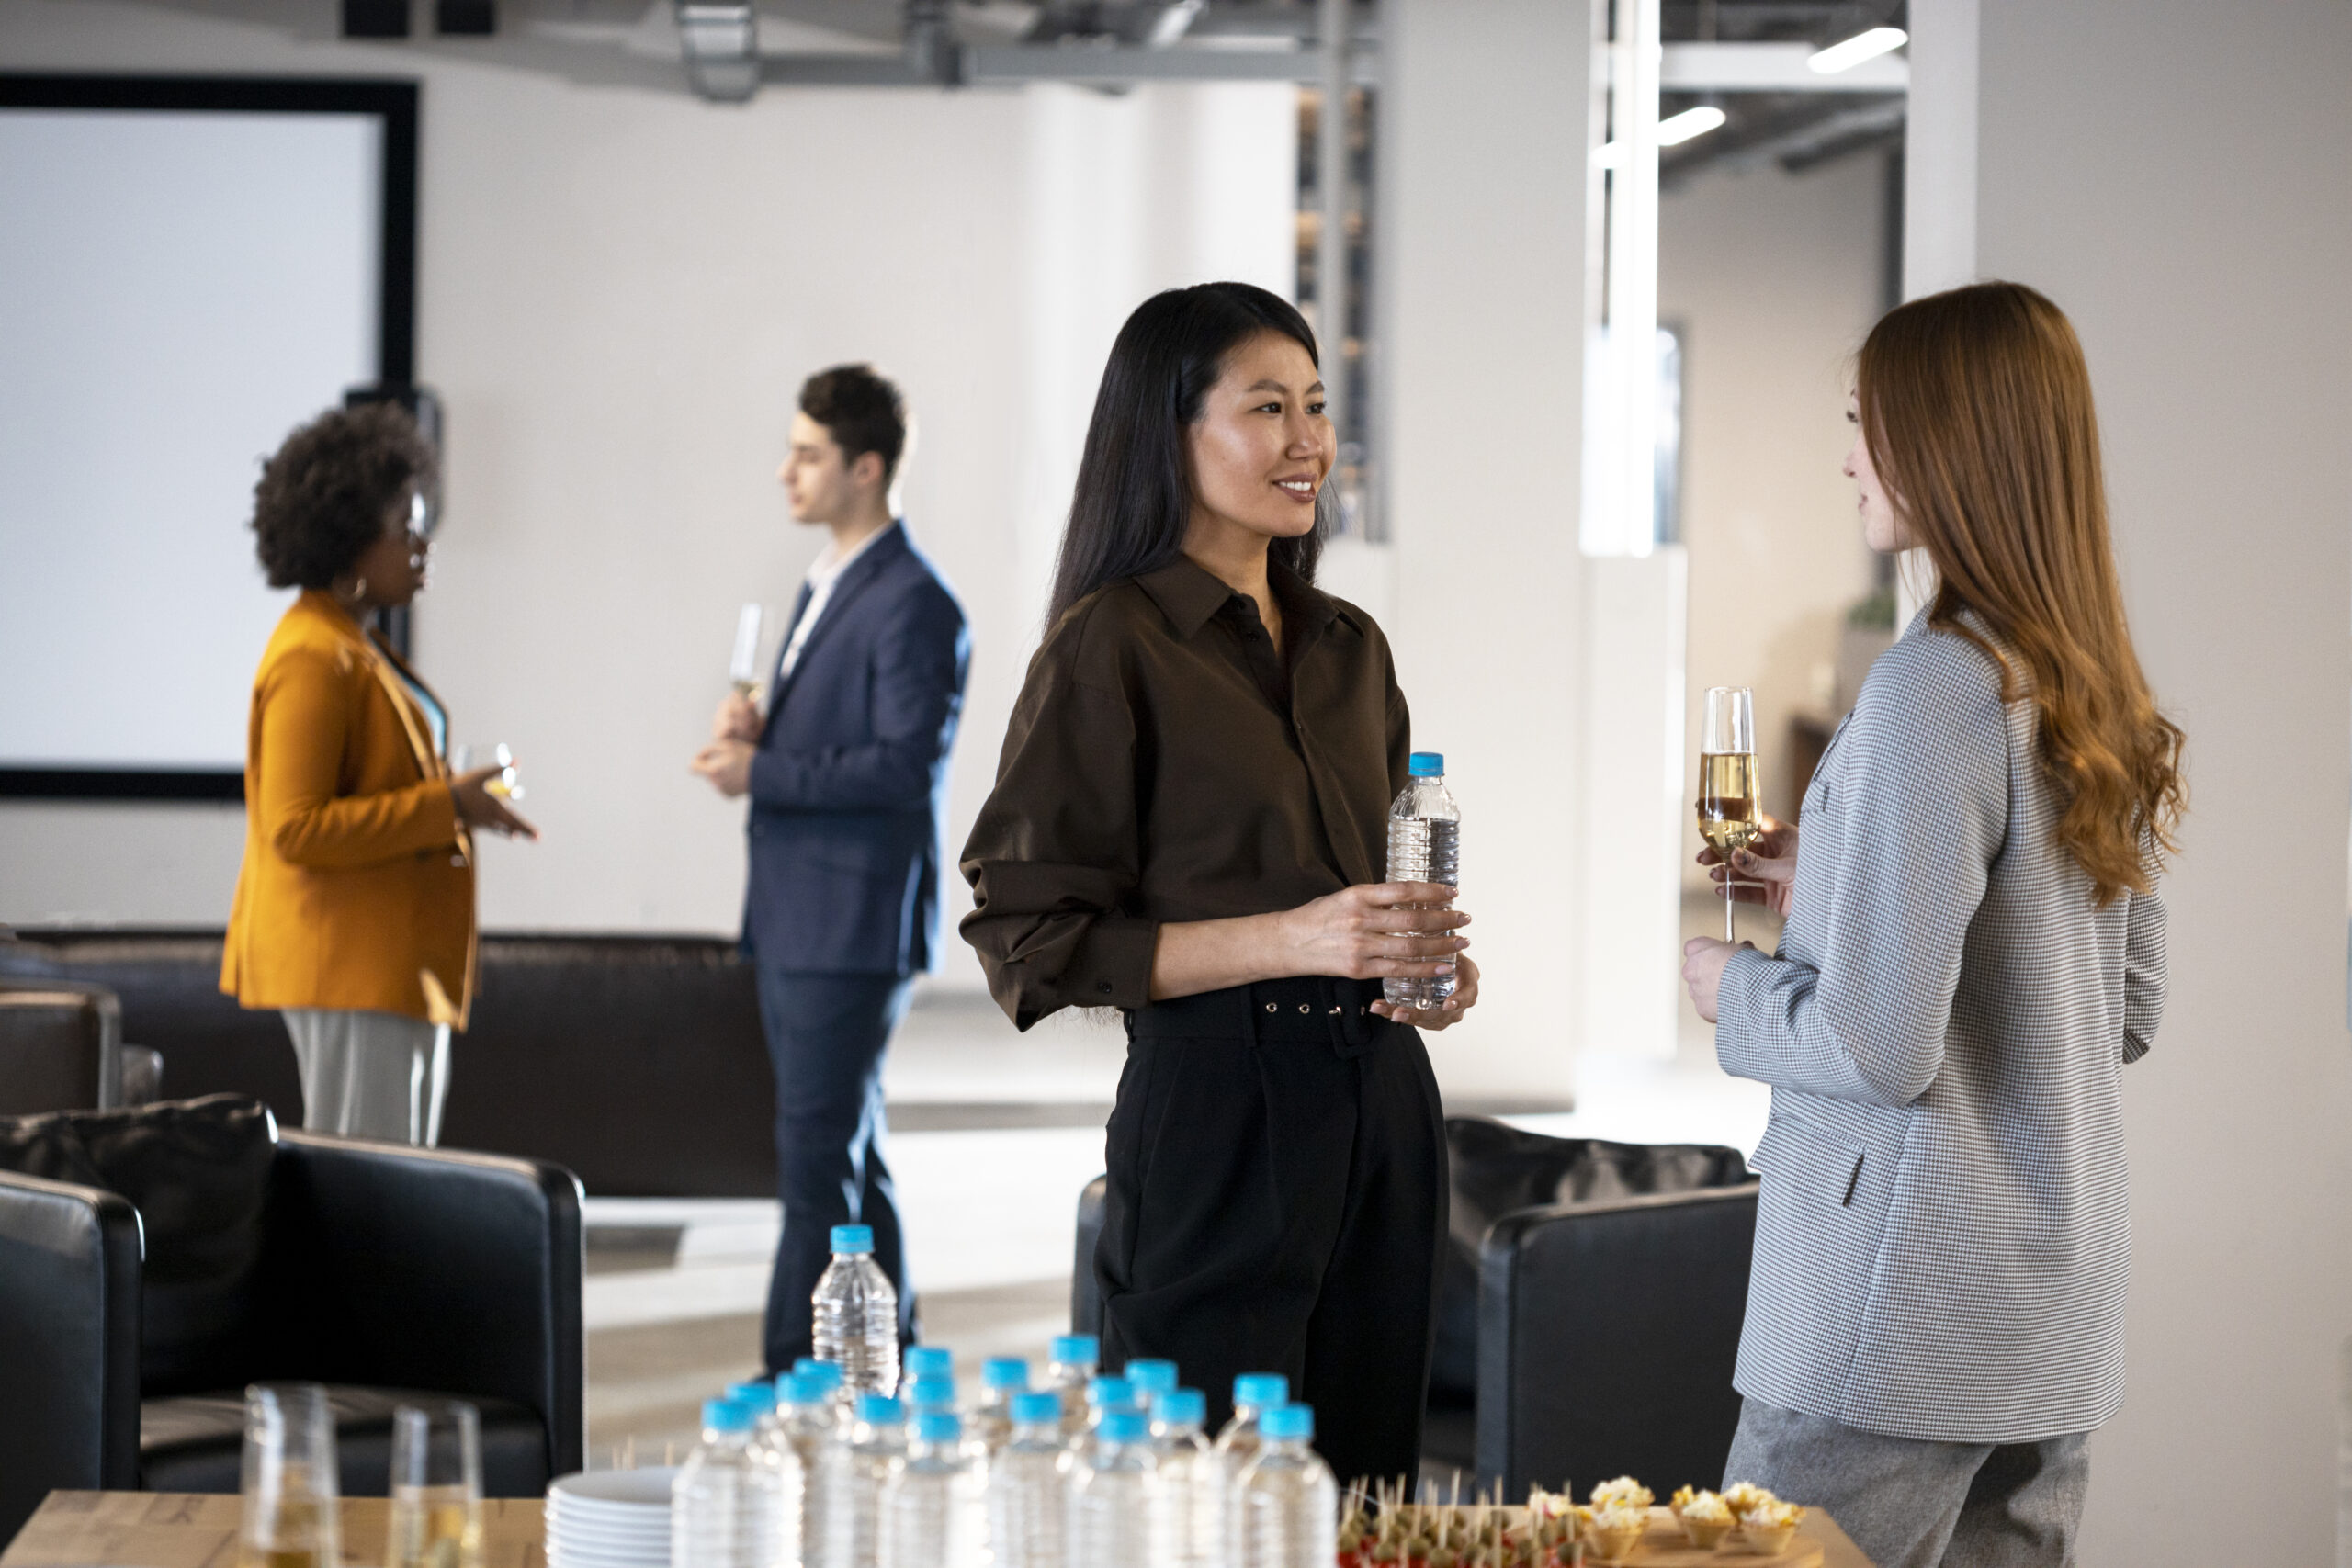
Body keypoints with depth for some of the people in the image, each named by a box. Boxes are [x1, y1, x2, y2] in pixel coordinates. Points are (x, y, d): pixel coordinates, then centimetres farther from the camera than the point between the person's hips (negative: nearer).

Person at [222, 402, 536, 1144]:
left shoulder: (356, 647, 17)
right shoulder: (313, 658, -15)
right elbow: (297, 828, -21)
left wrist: (458, 801, 13)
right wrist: (443, 807, -21)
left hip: (399, 964, 10)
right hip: (350, 967, -10)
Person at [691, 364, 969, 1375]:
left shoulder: (913, 605, -14)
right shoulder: (824, 588, 17)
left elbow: (904, 764, -20)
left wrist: (761, 774, -18)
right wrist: (756, 733, 3)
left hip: (855, 928, -10)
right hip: (796, 918, 10)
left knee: (818, 1160, -9)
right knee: (847, 1155, 14)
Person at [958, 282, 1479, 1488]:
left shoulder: (1349, 647, 14)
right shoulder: (1111, 644, -7)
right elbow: (1033, 939, -12)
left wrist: (1427, 961, 4)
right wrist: (1288, 941, -19)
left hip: (1379, 1098, 7)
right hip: (1214, 1106, -7)